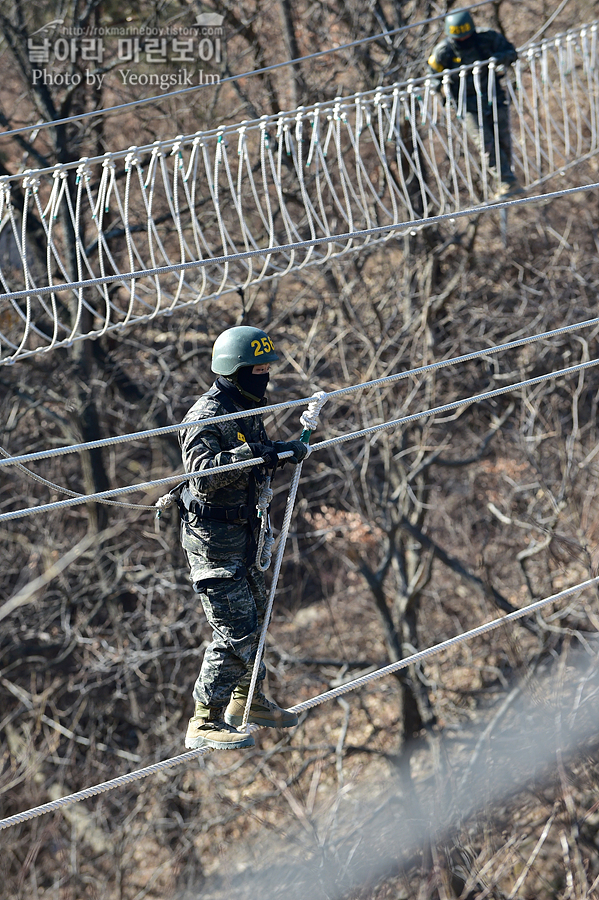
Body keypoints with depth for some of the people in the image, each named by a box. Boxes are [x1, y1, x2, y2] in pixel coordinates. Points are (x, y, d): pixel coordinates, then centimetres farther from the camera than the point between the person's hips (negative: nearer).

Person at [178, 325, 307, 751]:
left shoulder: (247, 408, 8)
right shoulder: (207, 417, -21)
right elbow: (203, 472, -33)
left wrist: (284, 451, -1)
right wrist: (248, 453, -42)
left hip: (243, 529, 10)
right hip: (213, 535, -10)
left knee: (255, 610, 22)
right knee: (235, 628, -10)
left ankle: (247, 699, 40)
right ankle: (205, 721, -2)